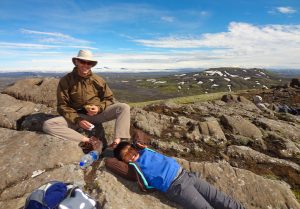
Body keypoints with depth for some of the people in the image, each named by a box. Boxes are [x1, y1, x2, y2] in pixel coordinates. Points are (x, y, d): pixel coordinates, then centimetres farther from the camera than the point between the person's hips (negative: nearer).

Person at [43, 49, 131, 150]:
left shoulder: (98, 80, -1)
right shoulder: (65, 80, -4)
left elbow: (109, 99, 6)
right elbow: (62, 106, -3)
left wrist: (99, 108, -16)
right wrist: (78, 120, -18)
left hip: (97, 113, 1)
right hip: (76, 116, 0)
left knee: (124, 107, -21)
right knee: (48, 125, -25)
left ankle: (117, 142, -34)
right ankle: (88, 140, -26)